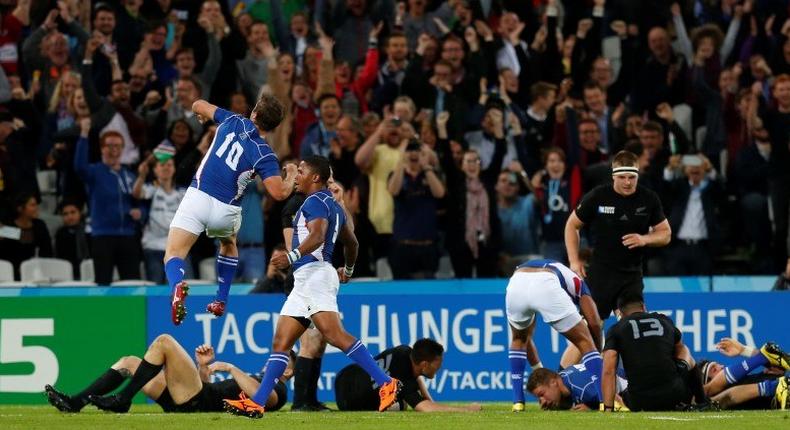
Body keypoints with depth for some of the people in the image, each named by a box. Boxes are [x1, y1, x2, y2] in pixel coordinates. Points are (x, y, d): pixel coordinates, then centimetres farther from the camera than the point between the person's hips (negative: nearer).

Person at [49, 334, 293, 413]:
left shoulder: (277, 390, 6)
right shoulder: (258, 378, 35)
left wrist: (231, 368, -12)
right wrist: (205, 366, 18)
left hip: (199, 402, -10)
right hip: (187, 403, 10)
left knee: (163, 342, -19)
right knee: (129, 362, 10)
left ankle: (121, 401, -19)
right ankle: (75, 402, -3)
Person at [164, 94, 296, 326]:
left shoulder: (233, 122, 3)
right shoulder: (264, 155, -4)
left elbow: (199, 106, 18)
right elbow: (279, 193, -13)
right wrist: (292, 177, 9)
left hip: (198, 197, -1)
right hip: (226, 210, 1)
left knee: (173, 255, -8)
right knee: (229, 244, 35)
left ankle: (177, 286, -42)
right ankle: (221, 301, 27)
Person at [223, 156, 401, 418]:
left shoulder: (315, 201, -6)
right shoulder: (334, 206, 25)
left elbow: (317, 236, -23)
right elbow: (351, 242, 36)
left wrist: (292, 256, -36)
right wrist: (348, 270, 52)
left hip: (314, 273, -11)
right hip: (304, 280, 11)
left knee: (335, 335, -21)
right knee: (280, 343, 6)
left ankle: (386, 384, -24)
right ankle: (257, 403, 3)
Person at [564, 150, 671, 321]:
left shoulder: (649, 199, -3)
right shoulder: (597, 197, -8)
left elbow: (665, 234, 7)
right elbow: (572, 225, 5)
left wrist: (644, 240, -15)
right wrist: (574, 261, -4)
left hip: (632, 275, 1)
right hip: (599, 273, -1)